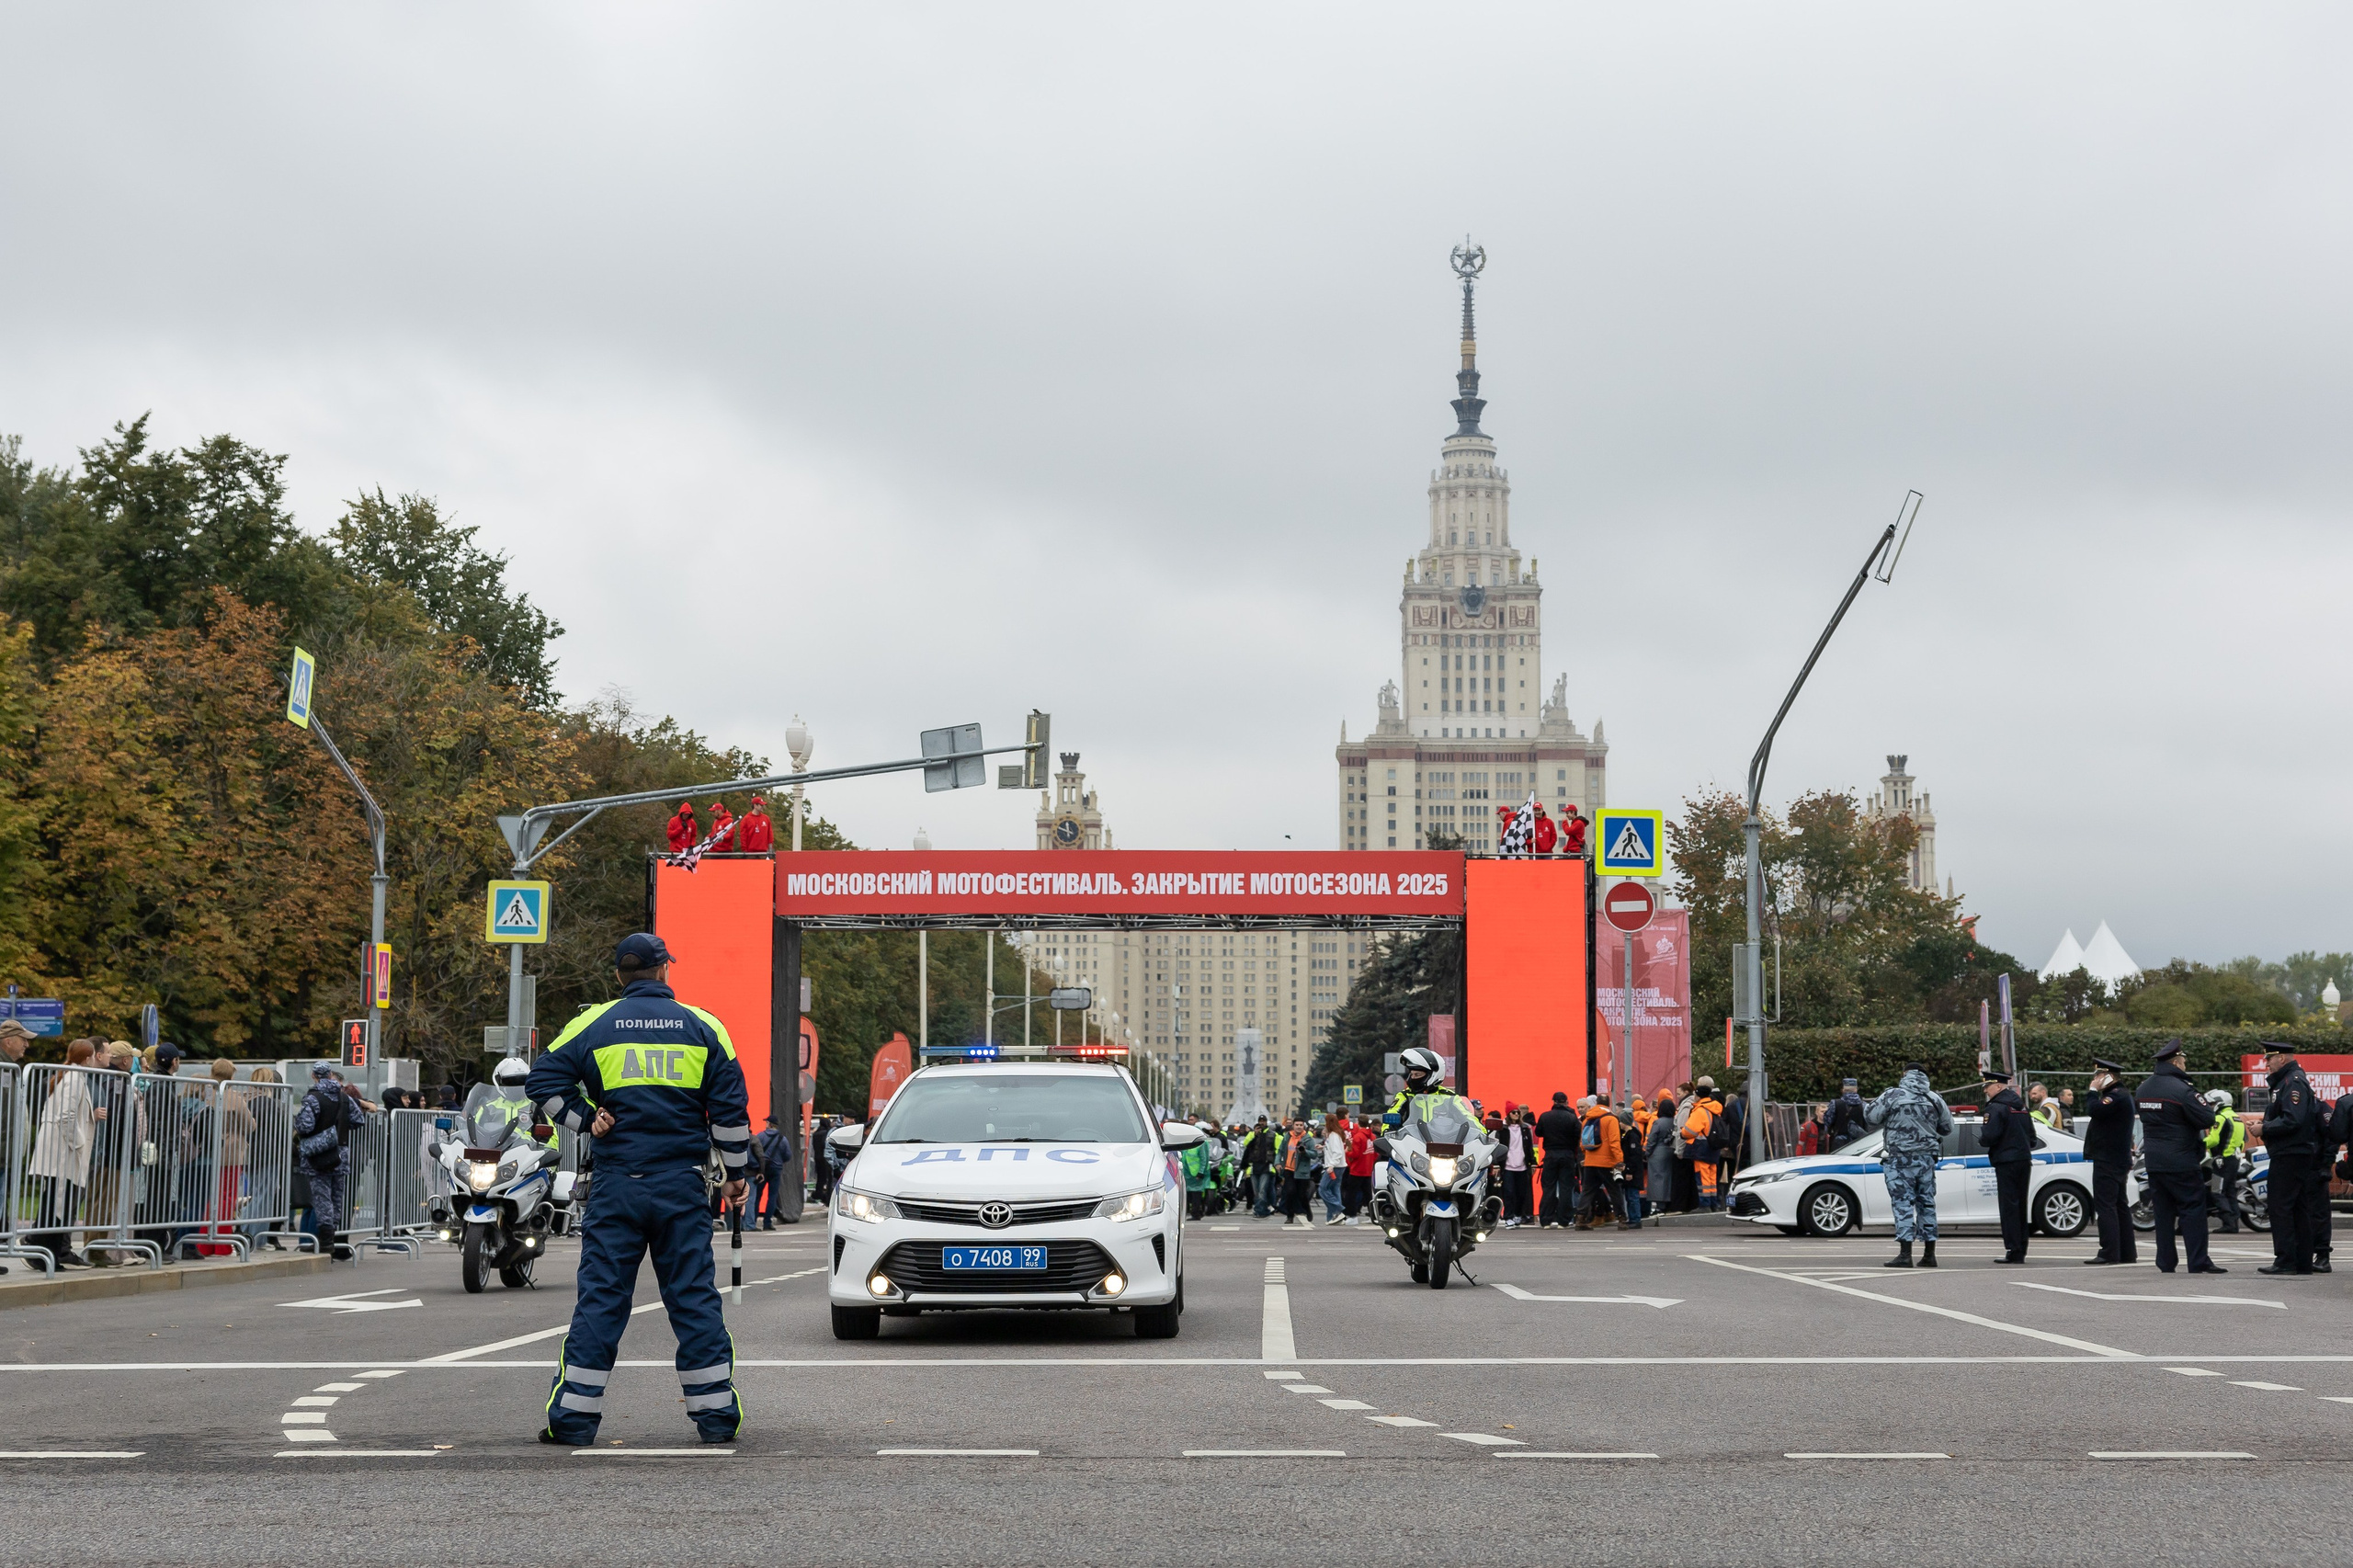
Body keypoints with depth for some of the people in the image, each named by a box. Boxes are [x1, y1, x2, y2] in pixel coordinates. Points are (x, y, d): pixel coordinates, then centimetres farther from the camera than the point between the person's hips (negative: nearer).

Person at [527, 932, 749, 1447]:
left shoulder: (593, 1024, 3)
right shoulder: (703, 1027, 5)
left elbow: (543, 1082, 0)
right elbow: (730, 1107, 5)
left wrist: (585, 1120, 5)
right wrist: (735, 1172, 13)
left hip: (616, 1185, 0)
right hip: (683, 1185, 0)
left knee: (601, 1296, 2)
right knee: (694, 1297, 5)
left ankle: (574, 1415, 1)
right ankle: (716, 1413, 5)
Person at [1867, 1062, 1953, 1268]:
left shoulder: (1893, 1096, -8)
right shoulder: (1935, 1099, 6)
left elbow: (1870, 1117, -4)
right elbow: (1947, 1129, 14)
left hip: (1900, 1159, -4)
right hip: (1927, 1159, 4)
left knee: (1903, 1204, -5)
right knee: (1927, 1203, 11)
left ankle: (1905, 1254, -12)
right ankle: (1929, 1254, 13)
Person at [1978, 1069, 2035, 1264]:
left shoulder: (1996, 1107, -12)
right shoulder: (2021, 1106, 16)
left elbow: (1989, 1136, -20)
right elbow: (2032, 1136, 20)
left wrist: (1981, 1141, 0)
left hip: (2006, 1162, -8)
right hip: (2024, 1160, 8)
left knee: (2008, 1206, -7)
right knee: (2020, 1206, 12)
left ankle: (2013, 1251, -10)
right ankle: (2021, 1250, 14)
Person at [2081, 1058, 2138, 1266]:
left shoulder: (2117, 1096, -15)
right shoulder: (2120, 1095, 18)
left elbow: (2093, 1110, -23)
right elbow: (2094, 1111, 20)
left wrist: (2093, 1091, -13)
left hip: (2107, 1161, -11)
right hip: (2118, 1160, 11)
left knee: (2105, 1205, -11)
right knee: (2119, 1206, 13)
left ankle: (2109, 1253, -15)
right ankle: (2127, 1253, 15)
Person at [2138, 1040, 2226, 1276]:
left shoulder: (2143, 1088, 8)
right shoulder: (2180, 1089, -17)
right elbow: (2207, 1119, -17)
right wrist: (2208, 1108, 4)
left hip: (2153, 1160, 7)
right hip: (2181, 1162, -7)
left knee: (2163, 1211, 10)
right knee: (2193, 1209, -3)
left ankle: (2165, 1263, 10)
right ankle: (2198, 1262, -6)